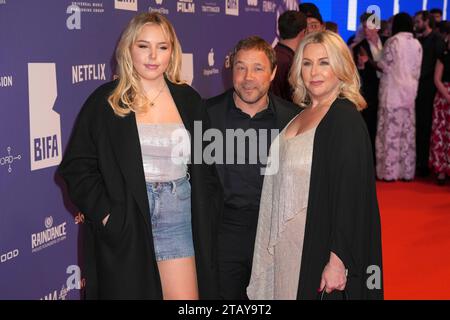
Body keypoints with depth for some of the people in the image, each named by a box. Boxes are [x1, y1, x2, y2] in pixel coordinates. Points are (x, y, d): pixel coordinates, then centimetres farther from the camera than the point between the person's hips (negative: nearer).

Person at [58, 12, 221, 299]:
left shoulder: (188, 100, 8)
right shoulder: (106, 101, -1)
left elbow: (208, 164, 14)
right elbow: (76, 166, -3)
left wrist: (208, 211, 5)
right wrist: (105, 214, -11)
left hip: (179, 219, 2)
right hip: (123, 225, -2)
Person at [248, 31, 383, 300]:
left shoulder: (346, 118, -14)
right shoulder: (301, 115, 10)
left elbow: (350, 194, -18)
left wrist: (338, 261, -21)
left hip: (319, 247, -7)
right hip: (288, 246, 7)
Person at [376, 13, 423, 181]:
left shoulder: (393, 41, -8)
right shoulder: (417, 44, 8)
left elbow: (384, 65, -9)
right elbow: (417, 71, 10)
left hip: (393, 90, -5)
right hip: (409, 91, 6)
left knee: (391, 130, -3)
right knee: (408, 131, 7)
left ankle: (389, 170, -2)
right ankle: (407, 170, 11)